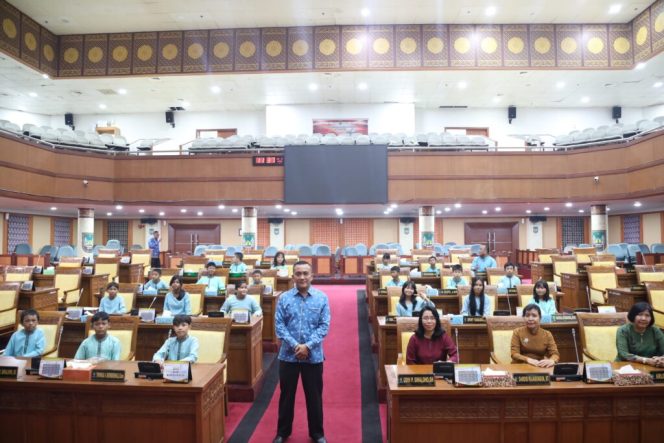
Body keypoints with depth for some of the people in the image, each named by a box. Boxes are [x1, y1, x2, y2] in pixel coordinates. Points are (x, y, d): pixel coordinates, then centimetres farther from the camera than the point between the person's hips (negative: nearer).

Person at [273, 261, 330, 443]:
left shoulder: (322, 298, -4)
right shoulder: (284, 298, -3)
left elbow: (324, 326, -6)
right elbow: (279, 325, -6)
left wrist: (308, 346, -16)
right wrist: (295, 345, -16)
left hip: (314, 355, 0)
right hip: (288, 355, 1)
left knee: (314, 396, 12)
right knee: (286, 395, 14)